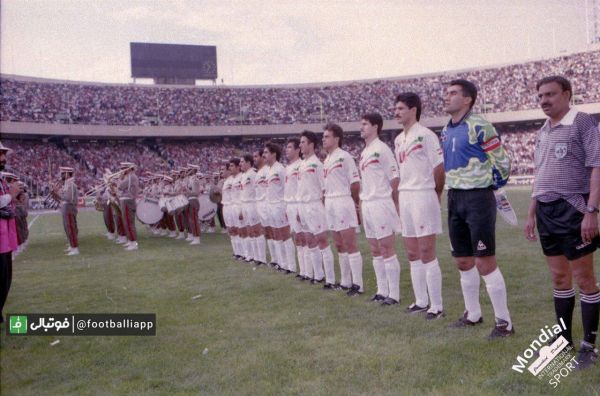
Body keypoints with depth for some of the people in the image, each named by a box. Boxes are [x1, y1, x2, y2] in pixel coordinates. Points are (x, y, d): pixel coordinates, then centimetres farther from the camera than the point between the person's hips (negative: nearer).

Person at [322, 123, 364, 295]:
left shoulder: (344, 156, -8)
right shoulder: (326, 160, 16)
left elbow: (355, 183, -9)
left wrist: (354, 202, -2)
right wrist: (326, 200, 13)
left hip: (343, 202, -8)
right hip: (330, 204, 8)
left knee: (350, 245, -7)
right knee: (339, 245, 12)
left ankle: (358, 284, -3)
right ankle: (345, 282, 19)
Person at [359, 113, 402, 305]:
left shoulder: (381, 149, -9)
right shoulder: (364, 152, 15)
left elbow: (395, 179, -10)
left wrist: (393, 204, -8)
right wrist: (362, 202, 15)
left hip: (381, 204, -8)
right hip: (367, 205, 8)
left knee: (387, 250, -4)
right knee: (375, 251, 12)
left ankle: (394, 294, 3)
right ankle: (382, 291, 21)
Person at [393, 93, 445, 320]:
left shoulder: (425, 135, -9)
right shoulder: (399, 140, 15)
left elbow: (439, 169, -10)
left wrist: (435, 196, -1)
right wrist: (400, 200, 13)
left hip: (423, 196, -8)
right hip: (405, 198, 8)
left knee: (427, 253, -5)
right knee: (412, 253, 12)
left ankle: (437, 306, 3)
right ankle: (421, 301, 23)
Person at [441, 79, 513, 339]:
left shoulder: (479, 127, -13)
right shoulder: (446, 131, 12)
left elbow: (502, 162, -9)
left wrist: (489, 185, 2)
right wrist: (453, 191, 16)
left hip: (478, 198, -8)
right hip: (454, 198, 8)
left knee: (485, 263, -6)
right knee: (463, 262, 14)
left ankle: (504, 322, 6)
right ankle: (473, 314, 28)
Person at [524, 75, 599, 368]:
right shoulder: (542, 132, 15)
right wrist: (531, 214, 18)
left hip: (572, 209, -7)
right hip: (547, 211, 7)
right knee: (559, 278, 13)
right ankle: (564, 338, 23)